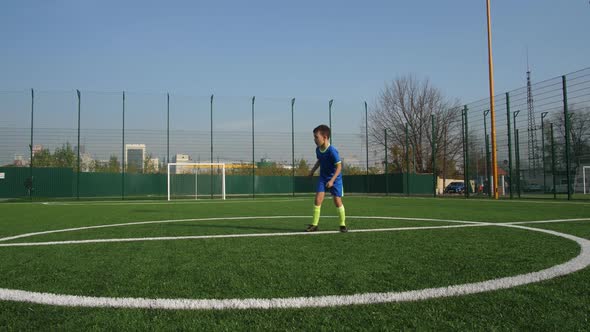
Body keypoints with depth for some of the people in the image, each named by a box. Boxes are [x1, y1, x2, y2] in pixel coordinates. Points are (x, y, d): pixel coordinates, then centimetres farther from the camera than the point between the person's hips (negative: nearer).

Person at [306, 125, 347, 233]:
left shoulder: (332, 151, -25)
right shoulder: (318, 149, -3)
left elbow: (339, 166, -22)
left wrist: (332, 180, -28)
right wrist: (313, 170, 11)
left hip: (335, 178, -5)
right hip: (323, 177, 5)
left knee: (337, 201, -3)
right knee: (318, 199, -5)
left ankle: (343, 224, 14)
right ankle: (314, 224, 1)